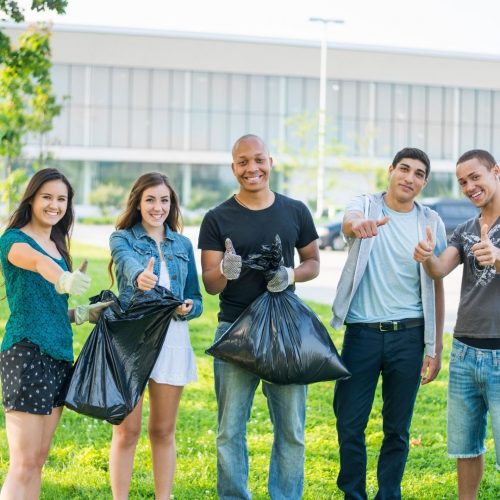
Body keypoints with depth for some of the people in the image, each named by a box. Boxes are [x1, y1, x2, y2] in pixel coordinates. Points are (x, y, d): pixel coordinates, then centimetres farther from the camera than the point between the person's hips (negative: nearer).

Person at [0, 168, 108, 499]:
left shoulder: (58, 247, 16)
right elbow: (36, 261, -33)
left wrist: (84, 313, 6)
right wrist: (64, 280, -54)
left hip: (60, 354, 8)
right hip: (27, 351, -8)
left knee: (39, 459, 11)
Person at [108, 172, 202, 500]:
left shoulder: (183, 245, 13)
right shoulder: (123, 238, 1)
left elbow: (196, 299, 13)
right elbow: (129, 263, -24)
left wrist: (188, 308, -11)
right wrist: (140, 276, -47)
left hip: (172, 339, 3)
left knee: (164, 431, 10)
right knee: (127, 431, -1)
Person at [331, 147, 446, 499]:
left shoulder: (431, 222, 4)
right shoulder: (364, 206, 0)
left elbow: (436, 287, 7)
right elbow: (349, 222, -26)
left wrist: (436, 348, 5)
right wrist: (357, 226, -52)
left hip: (408, 336, 1)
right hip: (362, 333, -1)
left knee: (398, 428, 8)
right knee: (350, 424, 3)